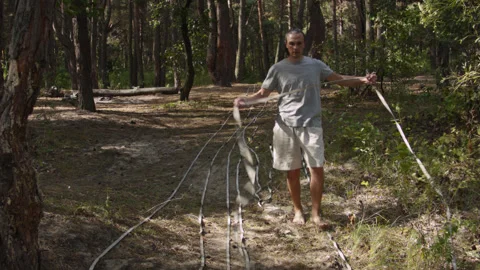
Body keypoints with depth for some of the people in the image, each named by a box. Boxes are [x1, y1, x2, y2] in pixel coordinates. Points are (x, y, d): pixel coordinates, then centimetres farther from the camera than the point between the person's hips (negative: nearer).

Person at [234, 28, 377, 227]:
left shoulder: (316, 65, 4)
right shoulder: (278, 69, 2)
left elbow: (341, 80, 6)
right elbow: (263, 94, 5)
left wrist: (363, 80, -10)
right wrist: (245, 101, -14)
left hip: (311, 124, 0)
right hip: (286, 126, 0)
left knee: (317, 168, -6)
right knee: (293, 171, 7)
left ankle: (316, 213, 5)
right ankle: (298, 210, 23)